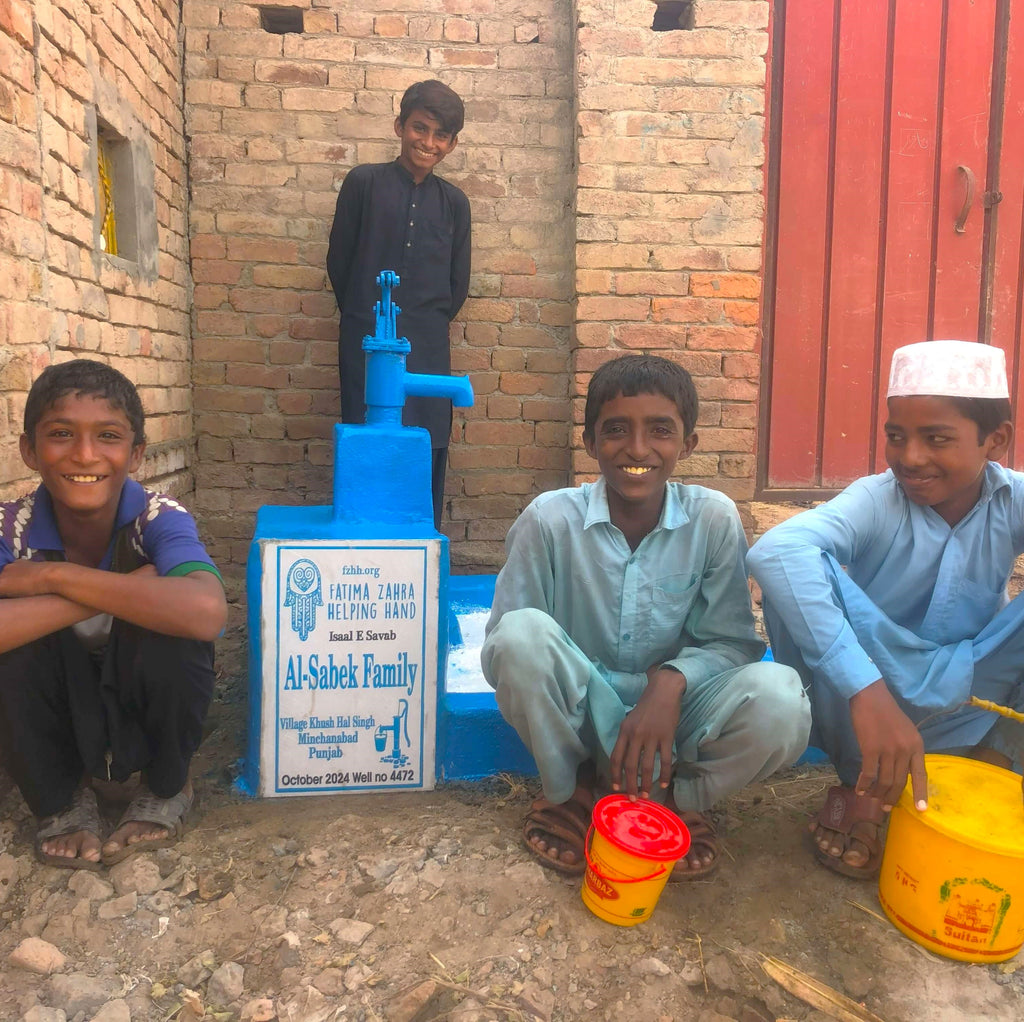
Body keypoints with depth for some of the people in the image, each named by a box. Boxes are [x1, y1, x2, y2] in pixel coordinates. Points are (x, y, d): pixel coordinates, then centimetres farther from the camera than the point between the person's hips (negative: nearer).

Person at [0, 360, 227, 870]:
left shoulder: (159, 518, -24)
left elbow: (205, 612, -46)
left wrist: (55, 575, -37)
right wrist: (127, 591, -38)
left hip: (145, 713, -1)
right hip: (54, 723, 2)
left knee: (169, 634, -32)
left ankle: (166, 788, 0)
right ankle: (61, 799, 2)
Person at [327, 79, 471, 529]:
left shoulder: (454, 202, 12)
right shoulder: (364, 182, 4)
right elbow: (339, 260, 7)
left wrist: (429, 324, 9)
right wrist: (365, 317, 11)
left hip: (428, 349, 2)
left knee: (427, 456, 2)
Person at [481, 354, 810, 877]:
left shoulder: (713, 518, -11)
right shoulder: (550, 519, -15)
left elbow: (733, 640, -6)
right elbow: (503, 651, -12)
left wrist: (671, 682, -26)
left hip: (675, 705, 1)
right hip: (580, 709, 0)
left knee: (780, 702, -30)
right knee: (521, 634, -32)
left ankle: (673, 795, 4)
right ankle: (569, 788, -2)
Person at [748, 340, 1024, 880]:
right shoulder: (877, 501, -20)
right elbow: (773, 551, -41)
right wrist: (866, 691, -49)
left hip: (965, 705, 2)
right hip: (856, 704, -2)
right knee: (806, 573, -30)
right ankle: (861, 785, -13)